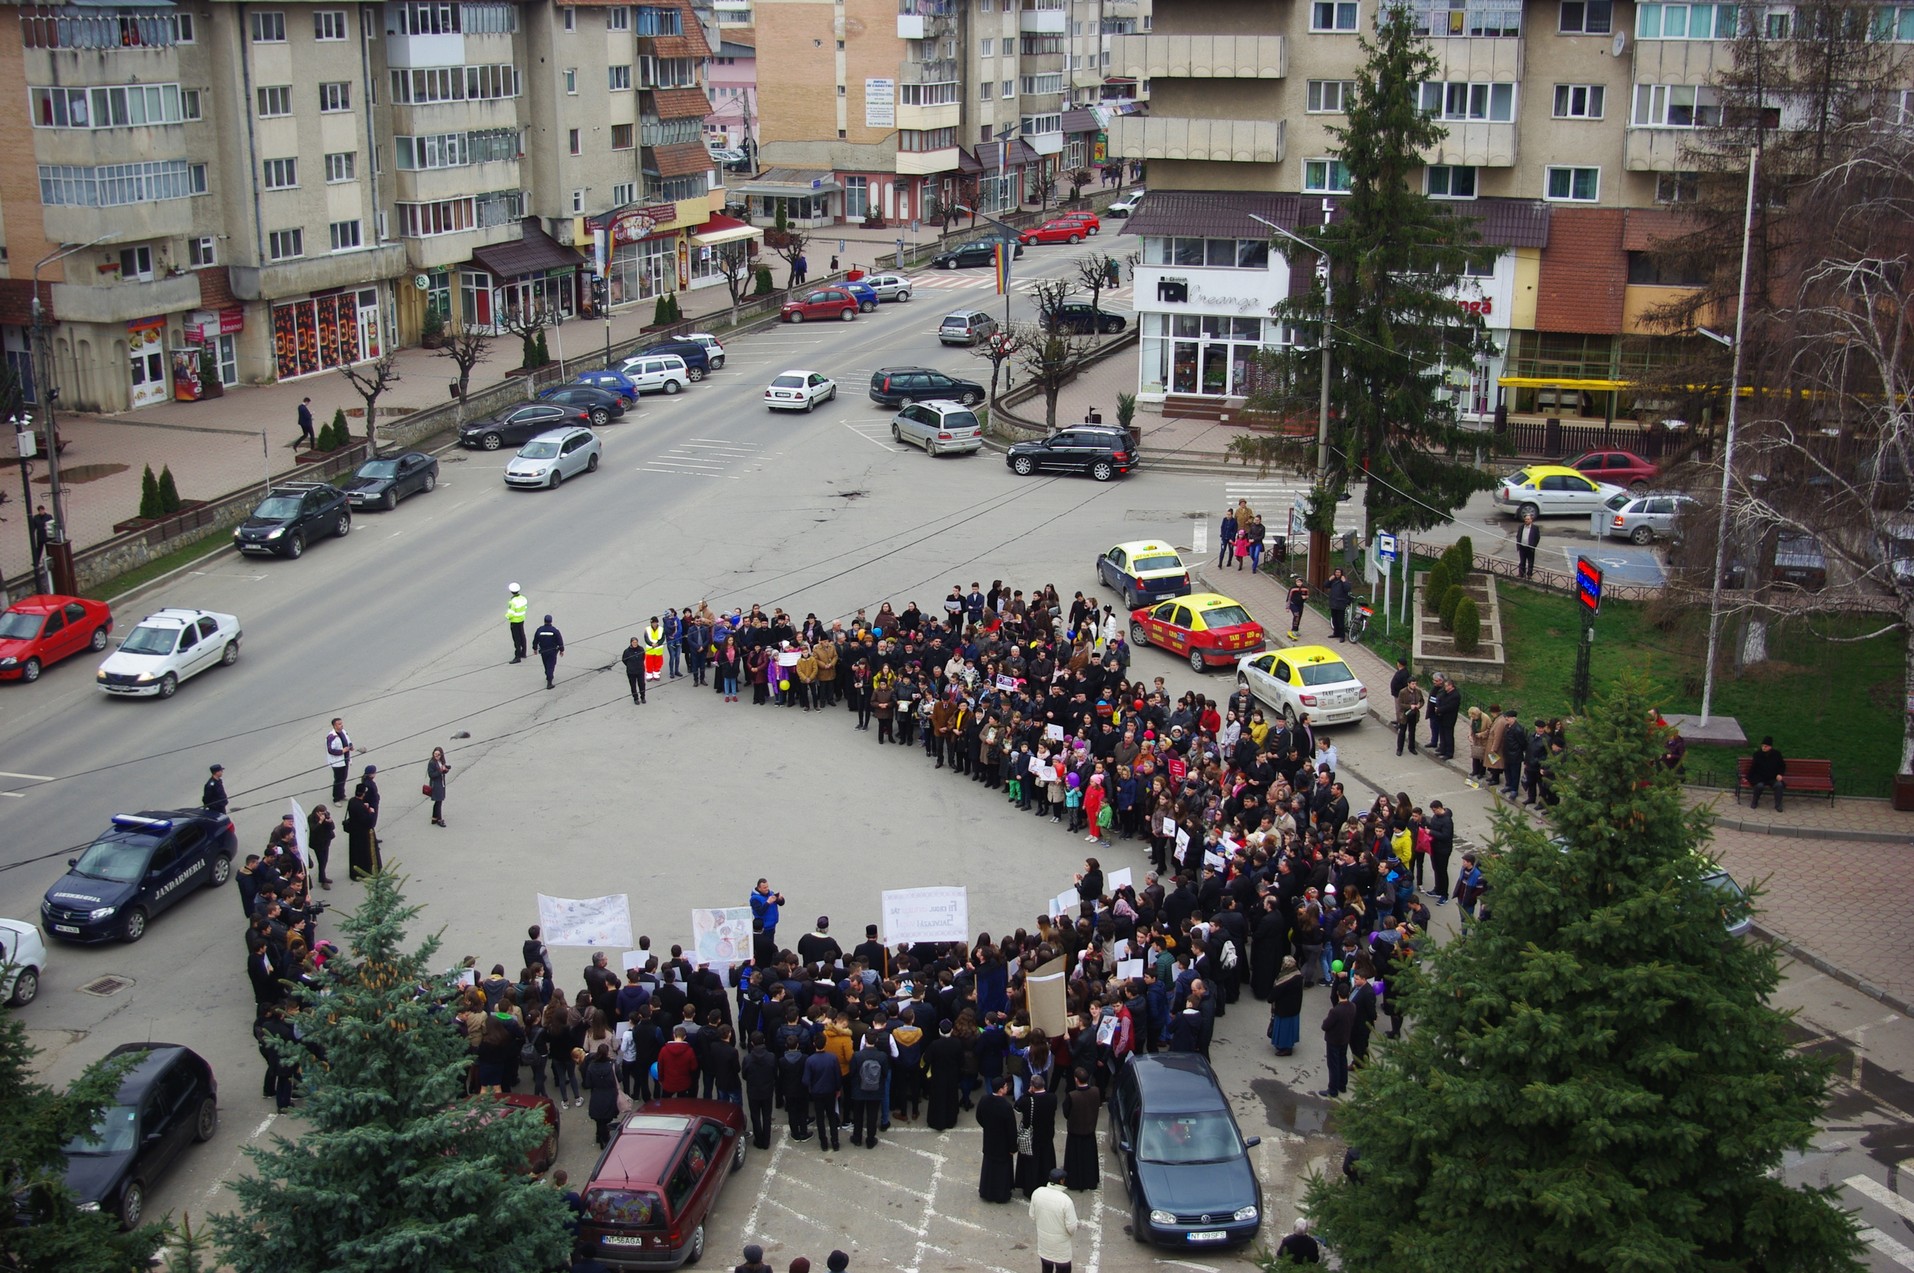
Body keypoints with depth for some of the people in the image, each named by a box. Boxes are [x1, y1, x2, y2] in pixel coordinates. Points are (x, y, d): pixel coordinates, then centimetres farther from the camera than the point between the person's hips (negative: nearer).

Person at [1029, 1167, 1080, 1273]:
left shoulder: (1037, 1193, -16)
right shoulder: (1066, 1200, -30)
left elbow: (1032, 1215, -1)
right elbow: (1071, 1227, -22)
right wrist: (1077, 1223, 1)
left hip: (1043, 1240, 5)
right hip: (1060, 1243, -4)